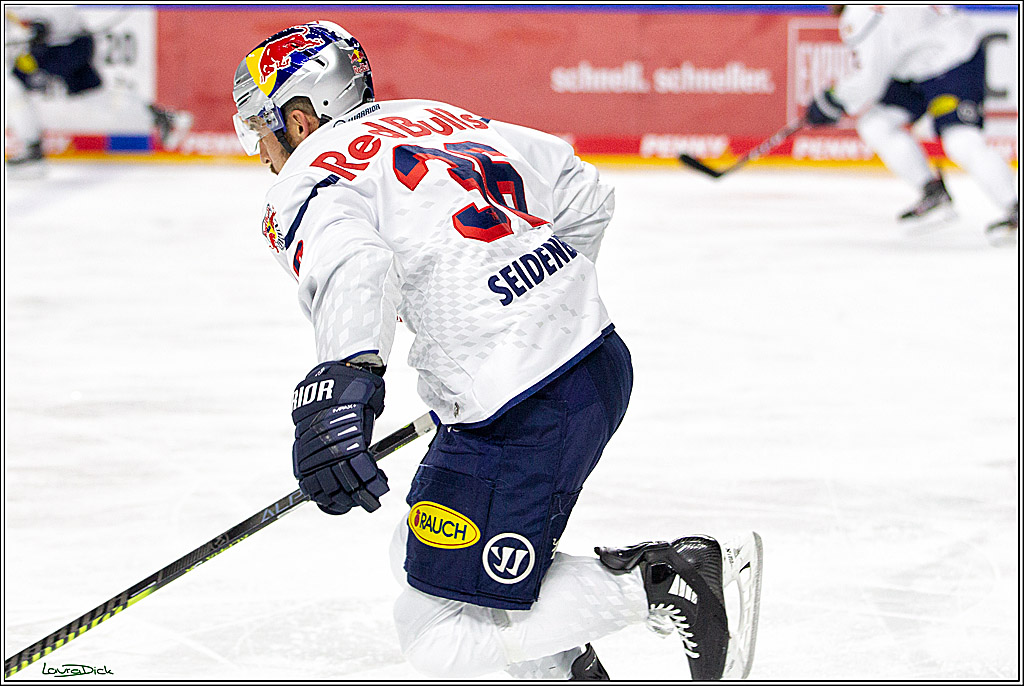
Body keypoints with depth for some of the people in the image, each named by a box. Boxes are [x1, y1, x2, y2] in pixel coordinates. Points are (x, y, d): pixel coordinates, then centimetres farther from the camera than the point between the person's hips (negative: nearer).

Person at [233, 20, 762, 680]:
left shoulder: (306, 185, -6)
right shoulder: (437, 118, 18)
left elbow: (351, 262, -31)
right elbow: (583, 194, 23)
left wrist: (344, 373, -48)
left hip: (522, 416, -9)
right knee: (421, 559, 22)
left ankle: (672, 577, -6)